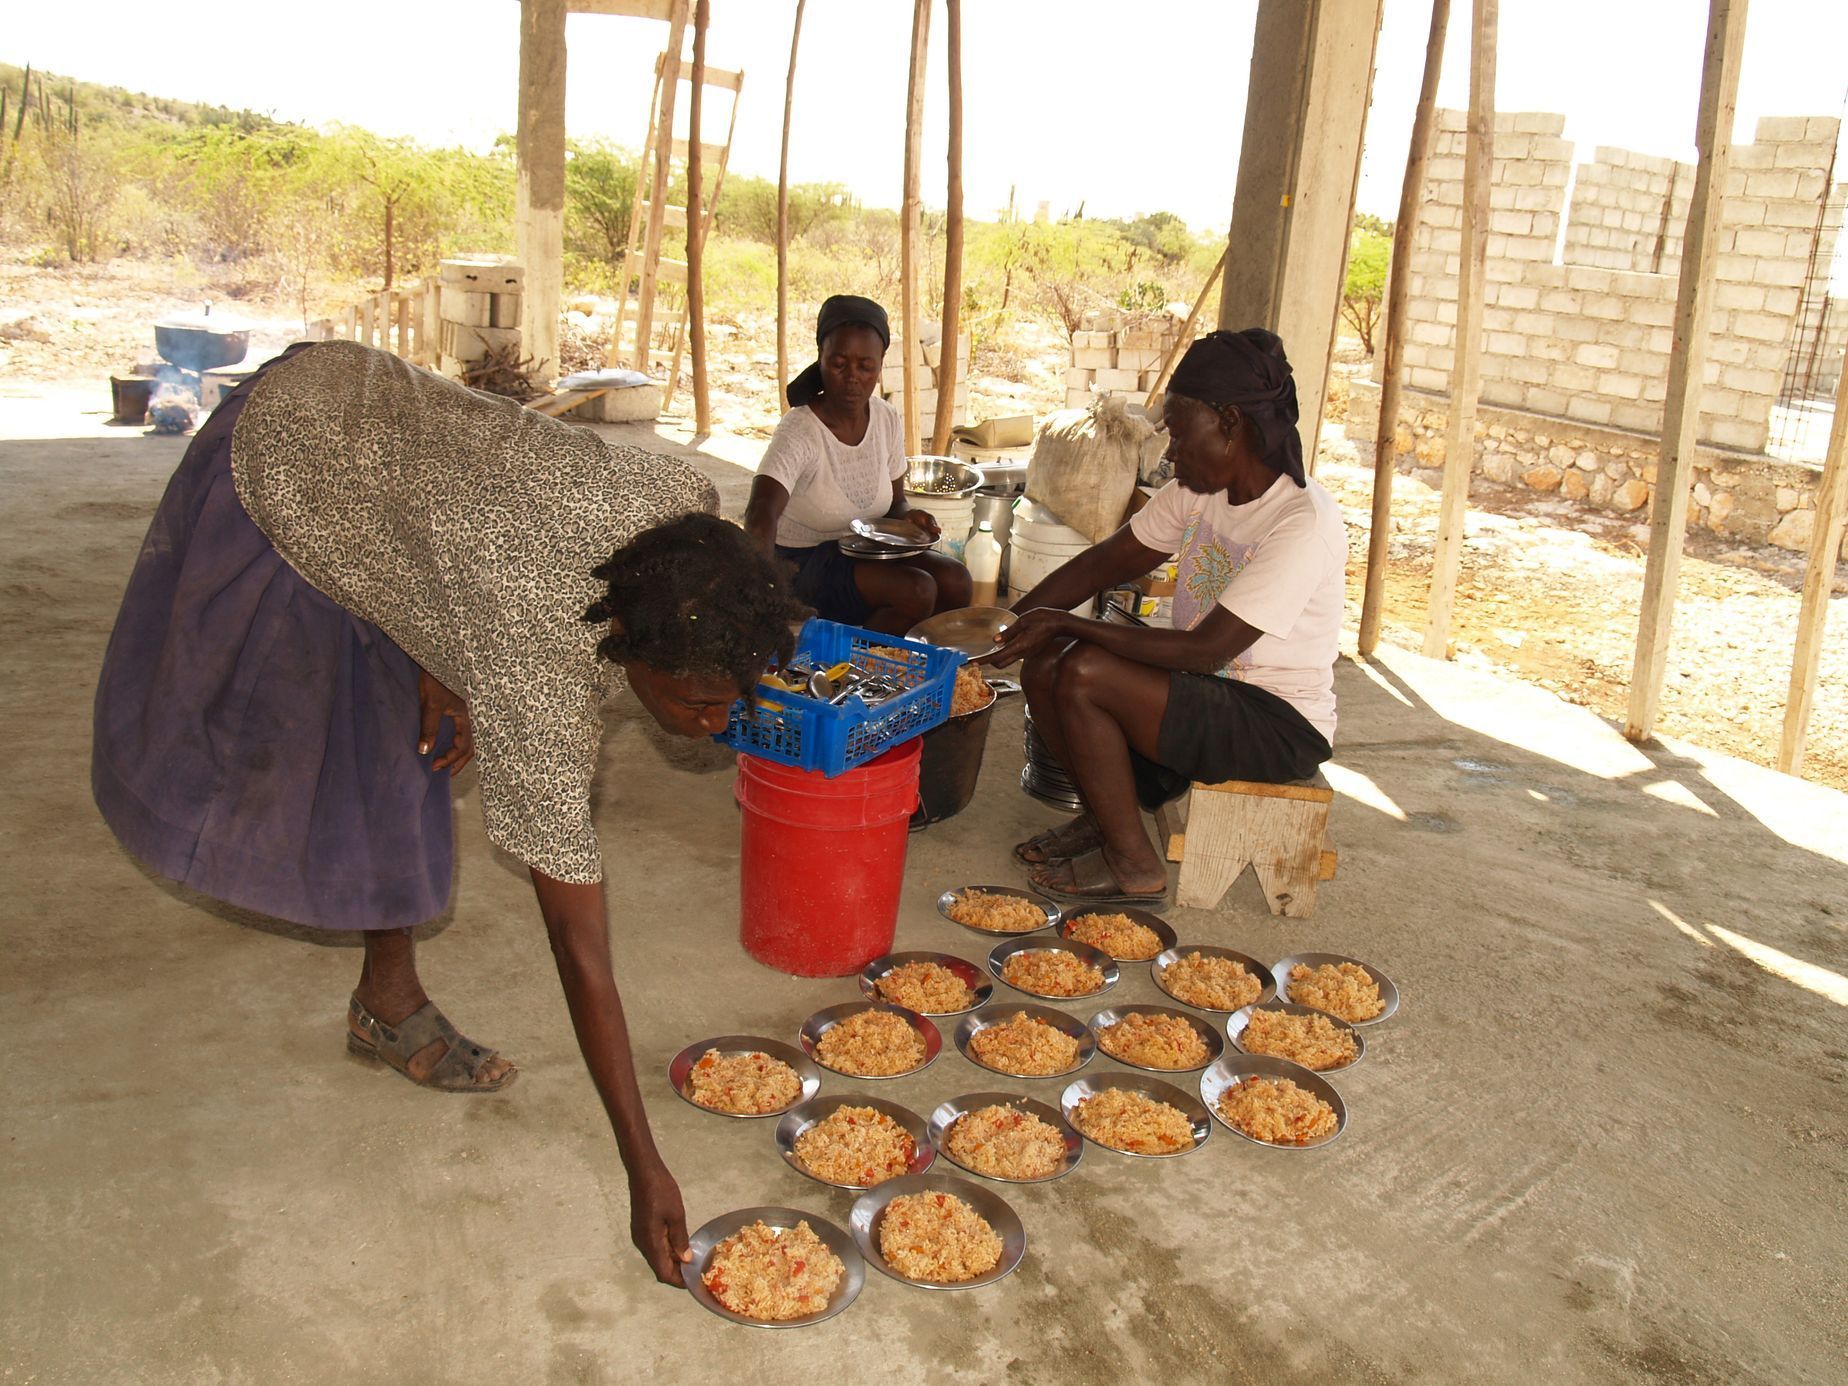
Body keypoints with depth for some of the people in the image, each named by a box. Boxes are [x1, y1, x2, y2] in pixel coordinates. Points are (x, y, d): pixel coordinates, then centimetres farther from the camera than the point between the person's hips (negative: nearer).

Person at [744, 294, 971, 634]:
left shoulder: (886, 420, -2)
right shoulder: (799, 432, -23)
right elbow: (761, 512, -39)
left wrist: (907, 516, -14)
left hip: (862, 552, 6)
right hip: (801, 563, -6)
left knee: (954, 578, -17)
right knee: (916, 590, -26)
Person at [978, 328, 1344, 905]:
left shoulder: (1304, 523, -24)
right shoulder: (1197, 489, 2)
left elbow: (1203, 651, -27)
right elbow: (1104, 562, 8)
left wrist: (1067, 624, -23)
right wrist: (1016, 621, -7)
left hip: (1281, 727, -8)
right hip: (1209, 691, 8)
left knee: (1083, 673, -25)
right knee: (1045, 668, -9)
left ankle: (1134, 866, -10)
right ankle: (1104, 815, 10)